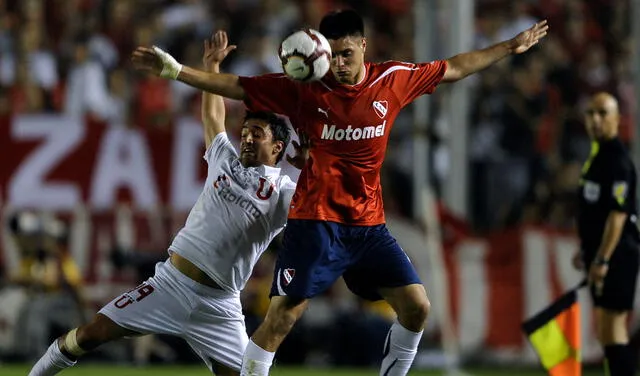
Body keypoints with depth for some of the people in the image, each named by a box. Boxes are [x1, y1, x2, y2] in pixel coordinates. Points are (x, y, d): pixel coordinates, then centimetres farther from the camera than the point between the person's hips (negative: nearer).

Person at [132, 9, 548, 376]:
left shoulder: (394, 80, 1)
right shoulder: (305, 90, -7)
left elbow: (454, 68, 15)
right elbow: (236, 86, -5)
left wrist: (510, 47, 20)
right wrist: (174, 70, -13)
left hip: (369, 223, 4)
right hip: (315, 222, -4)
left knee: (417, 306, -4)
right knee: (283, 315, -12)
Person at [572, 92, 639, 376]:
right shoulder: (597, 155, 15)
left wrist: (602, 259, -27)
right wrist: (586, 250, 25)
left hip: (617, 256, -10)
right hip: (600, 255, 10)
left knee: (612, 331, -12)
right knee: (606, 331, 13)